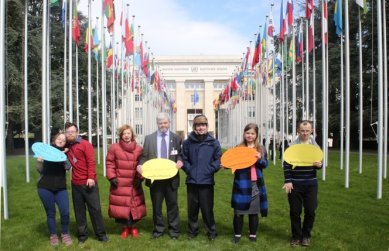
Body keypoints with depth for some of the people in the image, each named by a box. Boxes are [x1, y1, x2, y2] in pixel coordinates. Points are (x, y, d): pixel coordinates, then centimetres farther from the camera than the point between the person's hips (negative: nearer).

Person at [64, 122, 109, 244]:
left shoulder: (85, 144, -5)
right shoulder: (67, 147, 9)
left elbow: (91, 162, -11)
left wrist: (91, 177, -20)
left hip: (88, 183, -4)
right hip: (75, 184, 4)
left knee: (95, 208, 2)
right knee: (79, 211, 10)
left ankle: (101, 234, 11)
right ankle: (82, 235, 22)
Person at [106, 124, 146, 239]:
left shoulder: (138, 149, 3)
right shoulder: (114, 148, 0)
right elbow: (110, 163, 1)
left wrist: (140, 177, -4)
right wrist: (112, 177, -7)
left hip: (134, 183, 1)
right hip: (119, 183, -1)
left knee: (134, 205, 4)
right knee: (121, 205, 1)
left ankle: (133, 226, 23)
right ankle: (125, 227, 19)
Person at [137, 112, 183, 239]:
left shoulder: (176, 138, 4)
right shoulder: (149, 138, 5)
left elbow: (180, 155, 6)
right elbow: (144, 156, 4)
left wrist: (180, 161, -15)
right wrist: (140, 165, -14)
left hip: (171, 177, -1)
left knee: (172, 204, 8)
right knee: (156, 205, 11)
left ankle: (174, 230, 21)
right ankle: (158, 229, 25)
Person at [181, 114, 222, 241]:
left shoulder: (214, 142, 0)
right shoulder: (188, 142, 3)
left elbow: (218, 159, 1)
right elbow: (184, 159, 7)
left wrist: (210, 170, -8)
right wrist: (189, 170, -5)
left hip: (207, 181, -1)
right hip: (192, 181, 2)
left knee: (207, 208, 4)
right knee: (192, 208, 11)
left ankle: (211, 231, 21)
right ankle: (192, 230, 27)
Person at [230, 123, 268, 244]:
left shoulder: (261, 149, 7)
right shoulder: (238, 148, 4)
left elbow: (265, 164, 0)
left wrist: (260, 159, -19)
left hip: (255, 184, 1)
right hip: (241, 184, -1)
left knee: (254, 211, 11)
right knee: (238, 211, 5)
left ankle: (253, 235, 25)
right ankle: (237, 234, 20)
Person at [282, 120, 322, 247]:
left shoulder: (315, 146, 4)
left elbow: (319, 163, 12)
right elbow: (286, 164, -5)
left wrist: (319, 165, -13)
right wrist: (288, 181, -12)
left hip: (311, 183, 2)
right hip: (295, 183, -2)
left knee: (310, 210, 5)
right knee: (295, 211, 5)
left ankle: (306, 235, 24)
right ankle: (296, 236, 21)